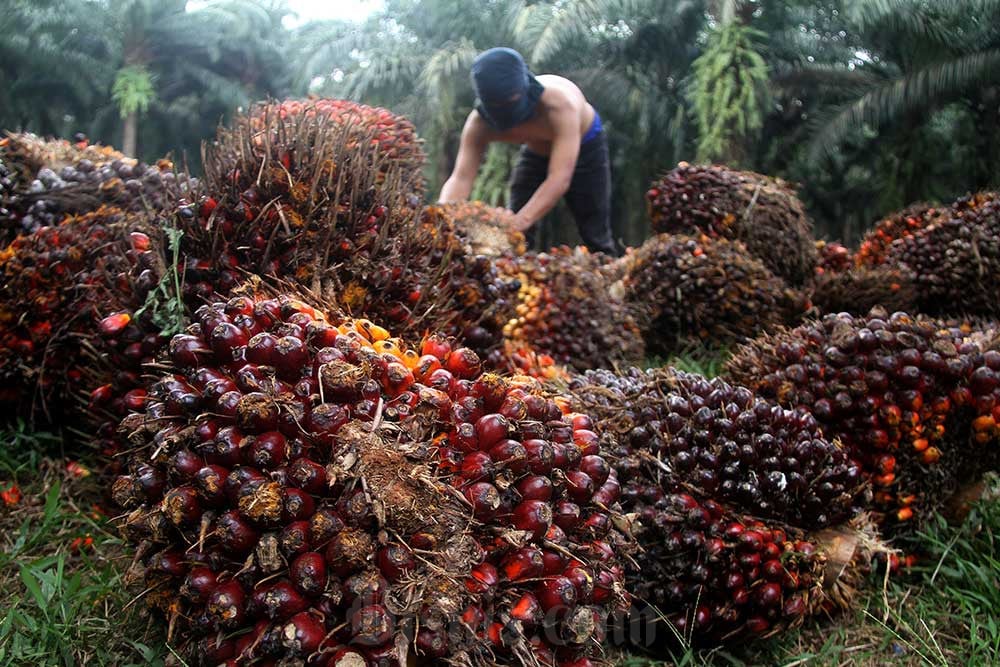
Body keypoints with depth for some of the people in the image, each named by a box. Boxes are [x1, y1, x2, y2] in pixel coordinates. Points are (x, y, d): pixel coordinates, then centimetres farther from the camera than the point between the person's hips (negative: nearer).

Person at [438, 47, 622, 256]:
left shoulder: (559, 103, -44)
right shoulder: (479, 123, -31)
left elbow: (560, 180, -50)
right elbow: (460, 178, -37)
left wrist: (520, 222, -62)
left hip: (585, 146, -3)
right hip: (536, 151, 3)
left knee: (596, 237, -1)